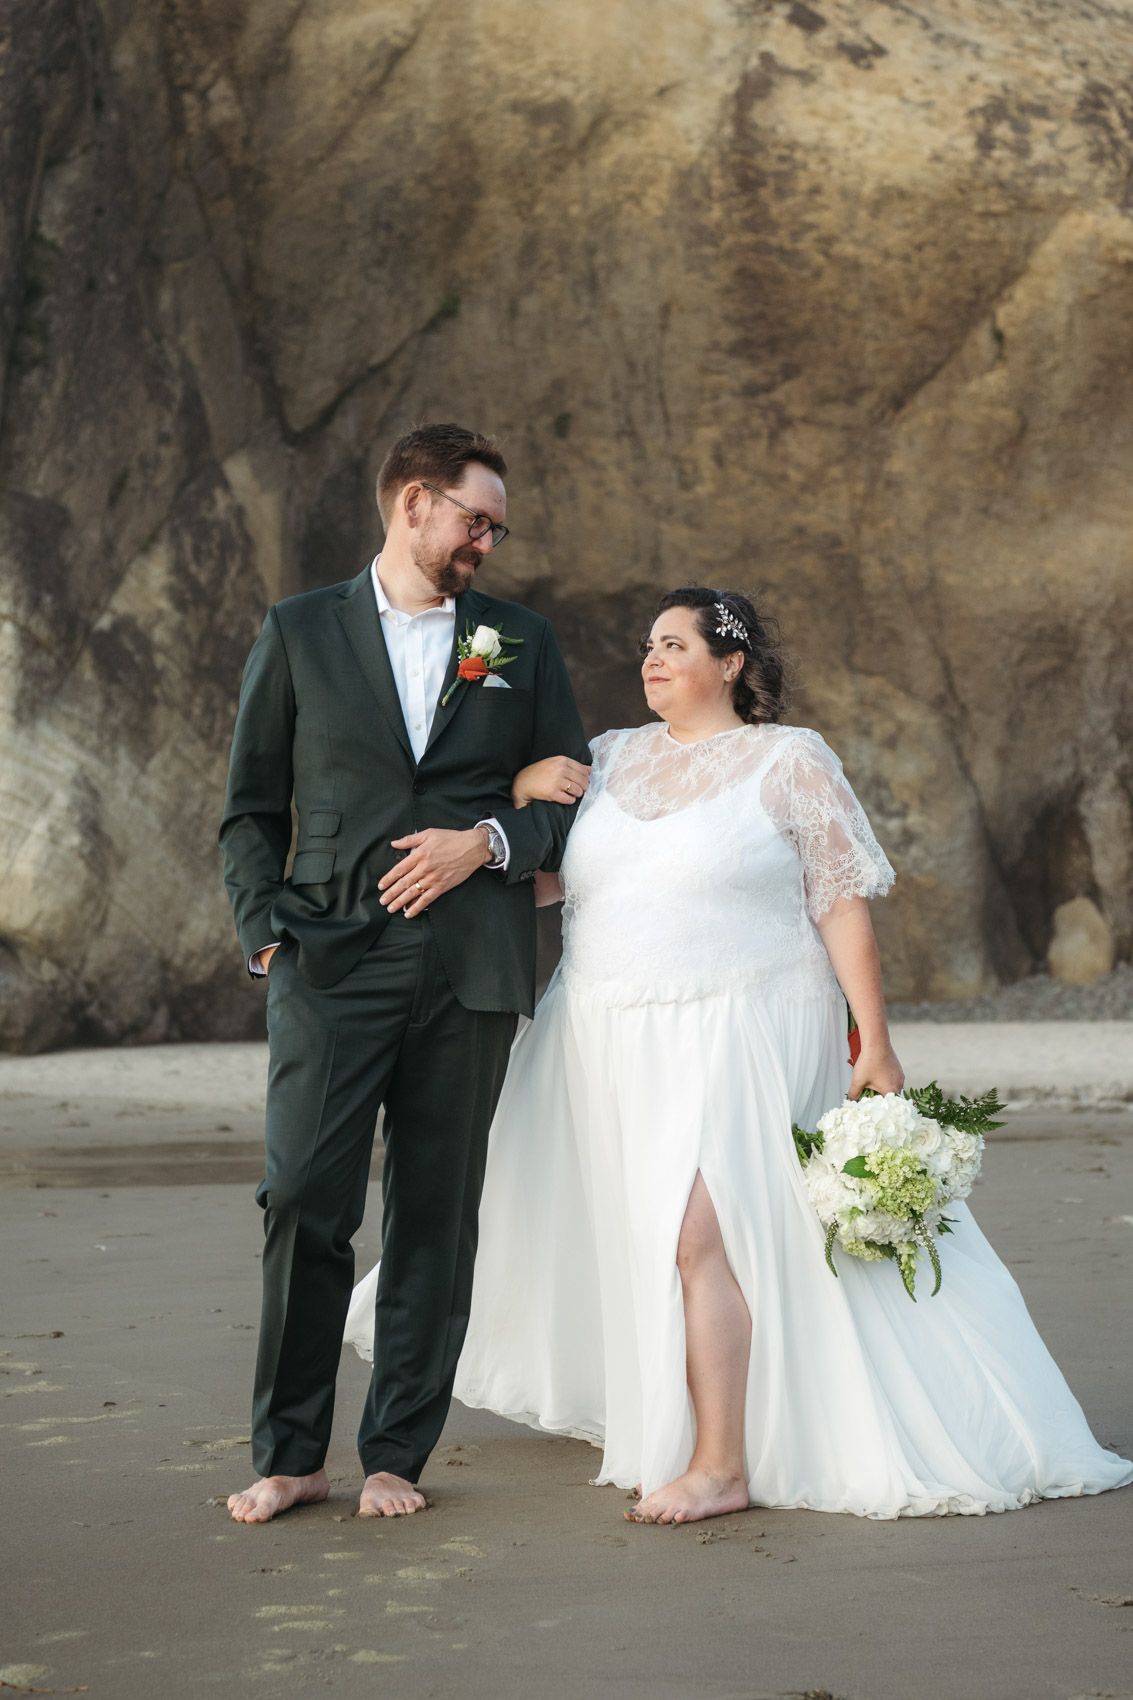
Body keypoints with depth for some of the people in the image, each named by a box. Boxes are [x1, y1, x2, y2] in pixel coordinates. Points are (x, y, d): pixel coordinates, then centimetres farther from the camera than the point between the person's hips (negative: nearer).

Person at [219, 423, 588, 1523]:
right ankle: (288, 1454, 5)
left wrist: (488, 841, -5)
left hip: (470, 971, 2)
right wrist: (264, 930, -3)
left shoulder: (522, 641, 15)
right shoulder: (298, 633, 10)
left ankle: (396, 1455, 13)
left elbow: (572, 800, 14)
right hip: (331, 962, -1)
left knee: (435, 1217, 3)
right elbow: (252, 806, 10)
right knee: (304, 1203, -7)